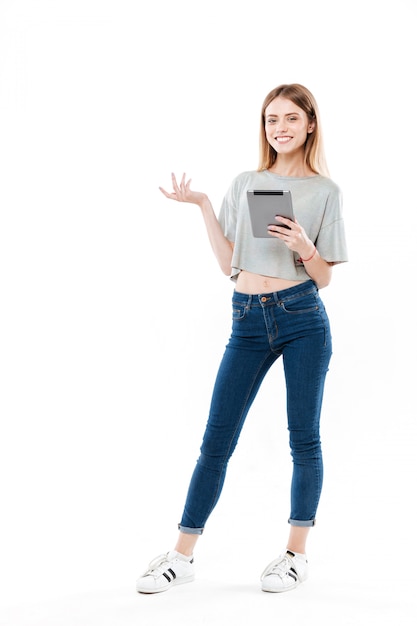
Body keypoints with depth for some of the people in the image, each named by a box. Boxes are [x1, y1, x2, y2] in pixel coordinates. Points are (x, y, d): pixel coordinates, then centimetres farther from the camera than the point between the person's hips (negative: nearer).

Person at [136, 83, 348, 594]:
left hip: (302, 318, -2)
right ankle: (182, 557, 10)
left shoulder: (325, 191, 4)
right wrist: (203, 206, 3)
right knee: (216, 440, 2)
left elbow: (323, 278, 4)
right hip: (248, 322, 2)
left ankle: (297, 553, 19)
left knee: (303, 438, 5)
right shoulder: (245, 184, 12)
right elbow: (228, 264, 8)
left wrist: (305, 248, -16)